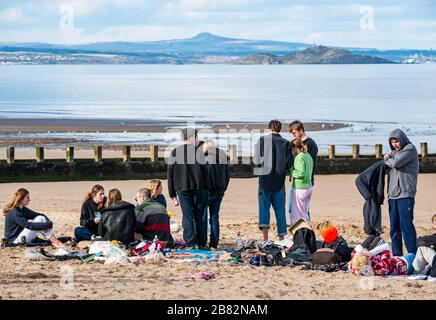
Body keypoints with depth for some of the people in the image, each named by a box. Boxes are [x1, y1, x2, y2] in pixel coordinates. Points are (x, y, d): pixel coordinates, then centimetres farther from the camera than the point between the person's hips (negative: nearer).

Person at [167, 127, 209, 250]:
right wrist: (207, 188, 0)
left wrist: (172, 195, 12)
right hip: (199, 189, -2)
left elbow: (170, 175, 8)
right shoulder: (199, 151, -2)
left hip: (182, 190, 2)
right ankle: (202, 244, 6)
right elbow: (205, 171, -6)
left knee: (187, 216, 5)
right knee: (200, 216, 5)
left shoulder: (174, 153, 7)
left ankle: (190, 244, -1)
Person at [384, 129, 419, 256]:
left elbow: (396, 163, -15)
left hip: (405, 194, -8)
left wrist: (387, 160, 1)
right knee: (394, 227, 8)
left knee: (406, 225, -10)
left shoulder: (410, 149, -5)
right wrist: (388, 157, 3)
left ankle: (413, 254, -9)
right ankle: (397, 255, 13)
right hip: (392, 195, 8)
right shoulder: (394, 151, 20)